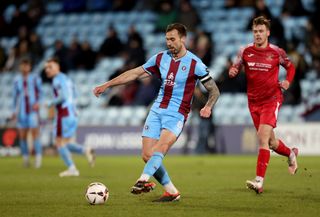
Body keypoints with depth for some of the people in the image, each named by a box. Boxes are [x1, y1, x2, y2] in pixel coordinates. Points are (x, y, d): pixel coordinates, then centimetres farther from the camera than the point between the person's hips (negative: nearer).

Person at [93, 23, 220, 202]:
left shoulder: (195, 64, -6)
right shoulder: (161, 58, 7)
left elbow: (214, 91, 0)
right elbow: (135, 73, 14)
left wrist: (208, 107, -20)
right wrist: (106, 85, 11)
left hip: (177, 115, -5)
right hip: (157, 110, 5)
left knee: (161, 147, -30)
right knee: (147, 156, -5)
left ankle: (144, 180, -43)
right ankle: (172, 192, 6)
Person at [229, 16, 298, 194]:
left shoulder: (277, 52, -4)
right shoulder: (245, 51, 1)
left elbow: (290, 67, 13)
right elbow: (236, 67, 10)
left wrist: (287, 81, -6)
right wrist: (232, 71, -14)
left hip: (271, 99, -4)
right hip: (254, 101, 4)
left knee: (263, 137, -20)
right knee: (270, 142, 13)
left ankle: (259, 181, -24)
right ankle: (291, 154, 47)